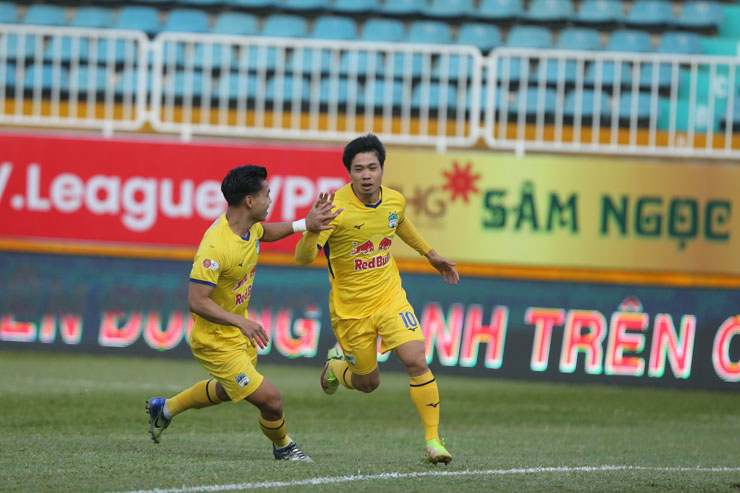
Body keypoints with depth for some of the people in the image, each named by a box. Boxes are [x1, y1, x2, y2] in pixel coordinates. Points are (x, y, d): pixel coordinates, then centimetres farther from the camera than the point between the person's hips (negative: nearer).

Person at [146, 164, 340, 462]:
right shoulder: (215, 247, -33)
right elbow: (197, 301, -32)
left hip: (239, 334, 10)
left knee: (229, 390, 33)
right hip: (216, 342, -10)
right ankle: (283, 448, 23)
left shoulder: (248, 227, -4)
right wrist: (241, 322, -39)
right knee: (270, 401, -8)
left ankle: (165, 408, 51)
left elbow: (264, 231, 23)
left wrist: (305, 224, 10)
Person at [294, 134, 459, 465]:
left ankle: (433, 440, -7)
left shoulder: (394, 201, -6)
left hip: (389, 298, 3)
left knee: (416, 362, -16)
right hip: (350, 309, -3)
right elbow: (303, 258, -29)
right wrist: (313, 228, -49)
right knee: (367, 382, 9)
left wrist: (430, 254, 27)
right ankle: (336, 364, 45)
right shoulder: (337, 208, -23)